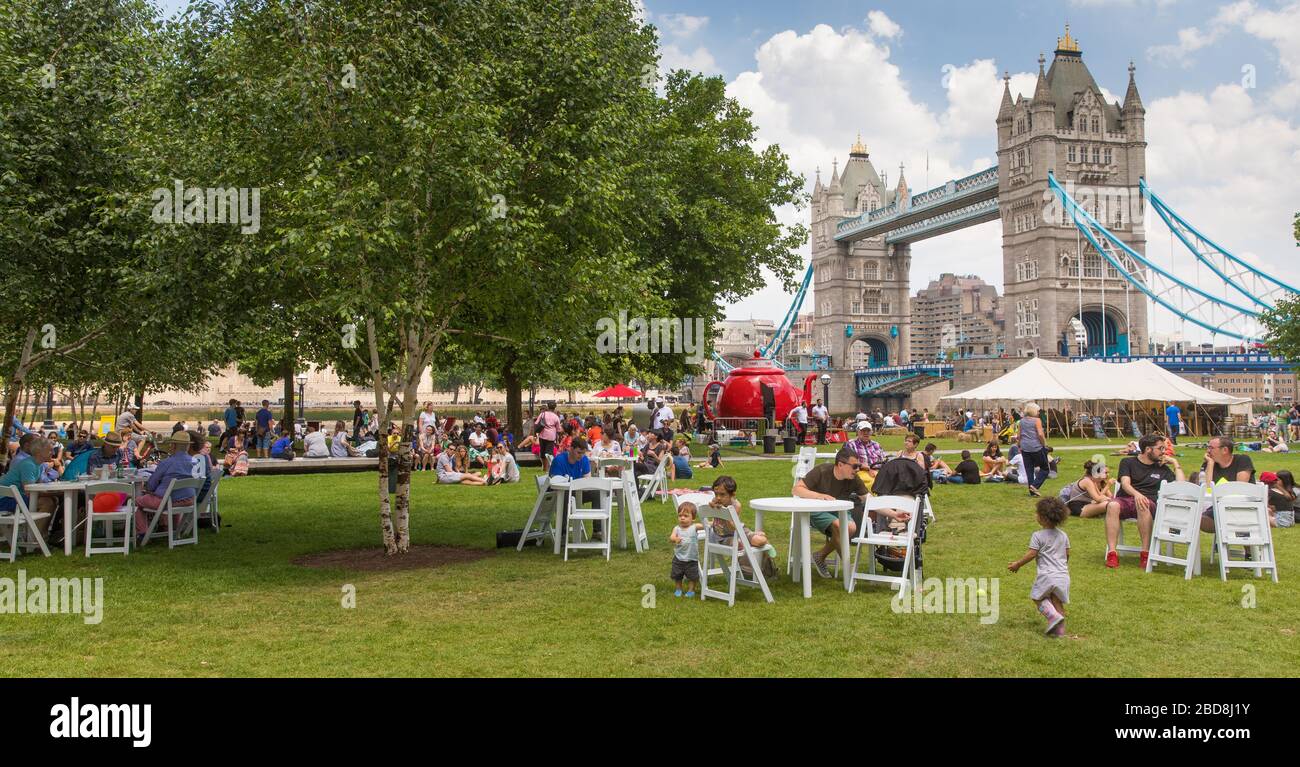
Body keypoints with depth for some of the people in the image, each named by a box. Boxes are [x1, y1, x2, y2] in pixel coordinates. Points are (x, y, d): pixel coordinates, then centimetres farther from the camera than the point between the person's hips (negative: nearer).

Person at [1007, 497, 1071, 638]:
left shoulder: (1038, 536, -8)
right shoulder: (1063, 535, 11)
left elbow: (1031, 554, -10)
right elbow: (1067, 553, 17)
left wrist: (1017, 564, 1)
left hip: (1047, 575, -6)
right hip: (1063, 576, 6)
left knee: (1038, 597, 12)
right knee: (1057, 602, 12)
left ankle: (1053, 616, -10)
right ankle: (1060, 630, 9)